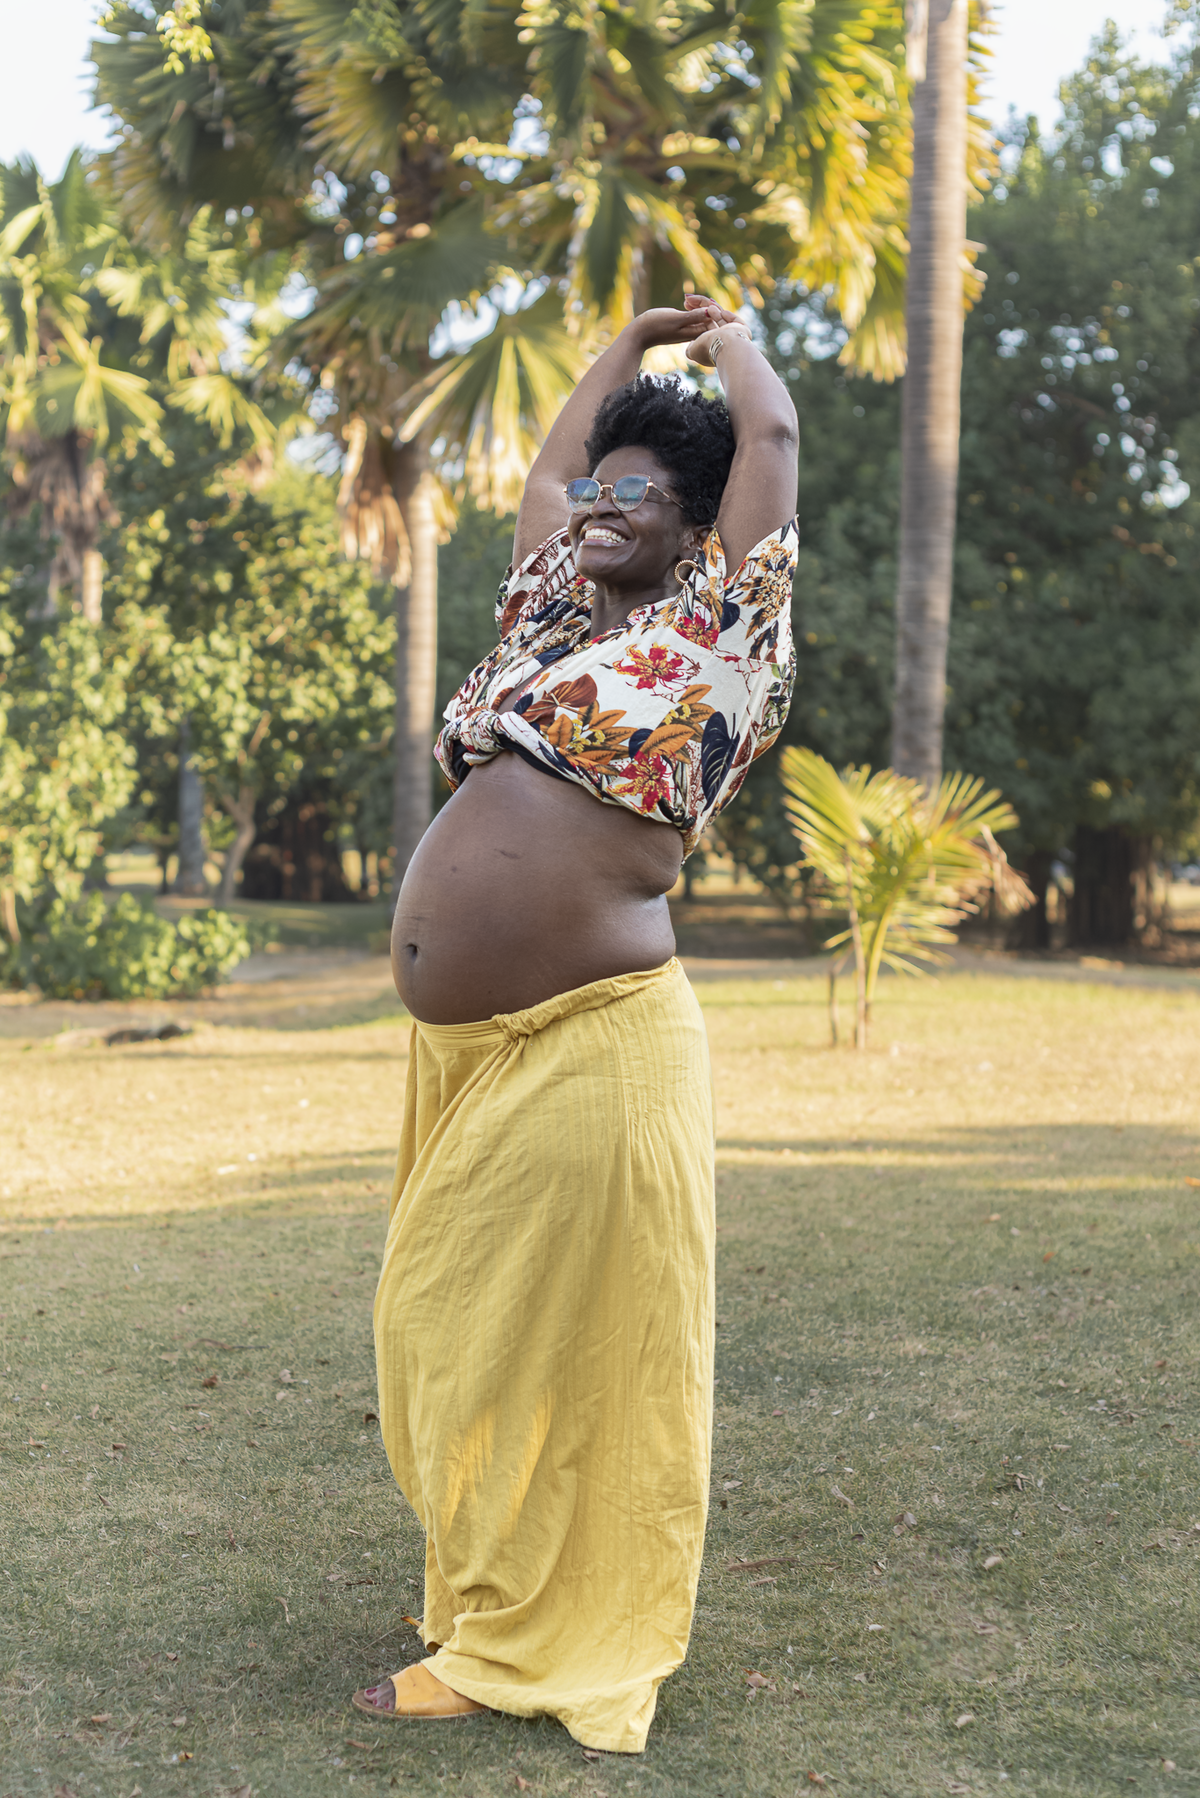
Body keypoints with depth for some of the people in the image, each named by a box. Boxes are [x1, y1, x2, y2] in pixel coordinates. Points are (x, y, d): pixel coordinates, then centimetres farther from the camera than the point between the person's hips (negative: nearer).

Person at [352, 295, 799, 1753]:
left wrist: (726, 338, 21)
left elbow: (771, 433, 1)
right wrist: (633, 341, 41)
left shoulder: (706, 632, 1)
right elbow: (547, 469, 32)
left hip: (587, 1048, -8)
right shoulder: (554, 618, 18)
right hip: (459, 1051, 8)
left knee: (577, 1346, 0)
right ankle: (485, 1593, 29)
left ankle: (534, 1646, 10)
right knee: (442, 1331, 14)